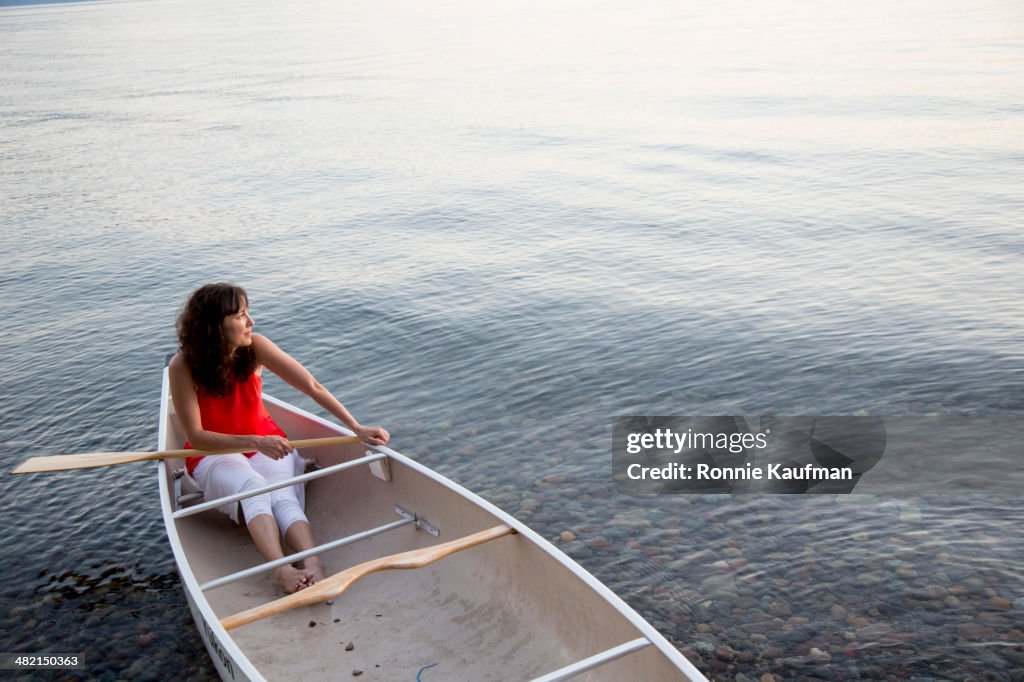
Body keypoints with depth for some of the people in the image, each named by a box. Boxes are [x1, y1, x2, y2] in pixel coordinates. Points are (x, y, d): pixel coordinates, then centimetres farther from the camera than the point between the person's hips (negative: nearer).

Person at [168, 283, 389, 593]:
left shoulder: (255, 347, -14)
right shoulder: (183, 366, -19)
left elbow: (313, 387, -15)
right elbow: (196, 436, -20)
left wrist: (357, 428, -22)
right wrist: (255, 443, -32)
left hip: (266, 442, 2)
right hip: (213, 452, -2)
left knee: (283, 495, -30)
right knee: (252, 485, -35)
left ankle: (312, 563, -54)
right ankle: (281, 569, -55)